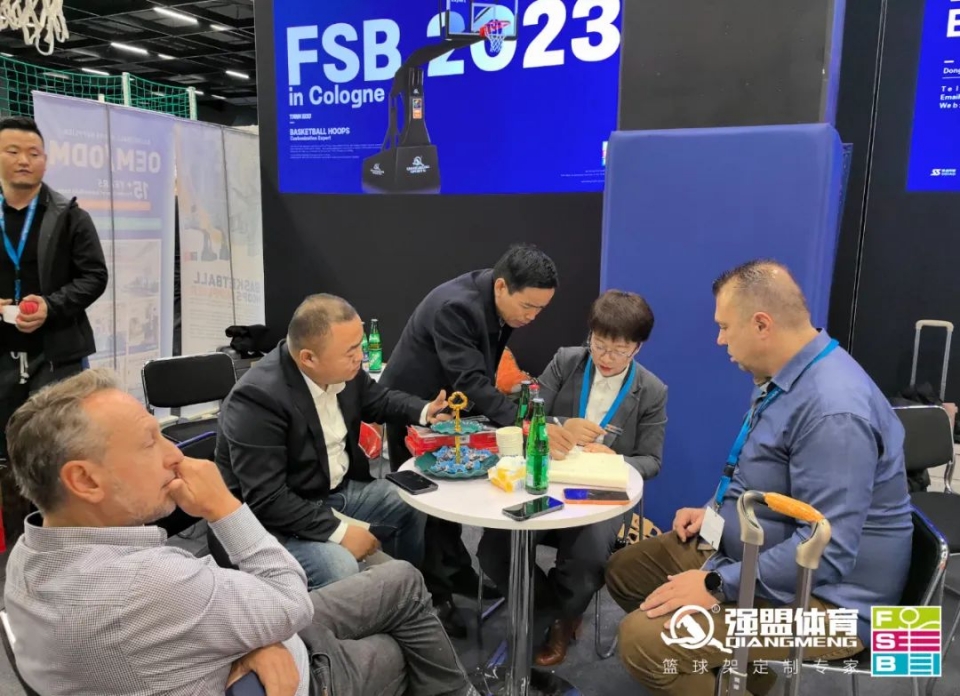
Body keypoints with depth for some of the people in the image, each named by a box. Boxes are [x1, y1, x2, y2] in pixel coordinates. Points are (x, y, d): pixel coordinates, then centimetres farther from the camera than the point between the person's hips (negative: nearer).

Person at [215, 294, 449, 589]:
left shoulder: (342, 368, -9)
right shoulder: (257, 399, -31)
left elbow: (377, 401, 13)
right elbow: (267, 501, -31)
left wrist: (425, 411, -5)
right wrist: (340, 531, -30)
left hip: (341, 488, 8)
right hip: (278, 519, -8)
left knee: (419, 508, 8)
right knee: (340, 569, -31)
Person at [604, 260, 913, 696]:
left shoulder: (832, 410, -29)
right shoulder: (787, 376, 5)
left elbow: (826, 552, -31)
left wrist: (718, 585, -25)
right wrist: (715, 512, 8)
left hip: (819, 597, -10)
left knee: (645, 638, -25)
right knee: (626, 571, 11)